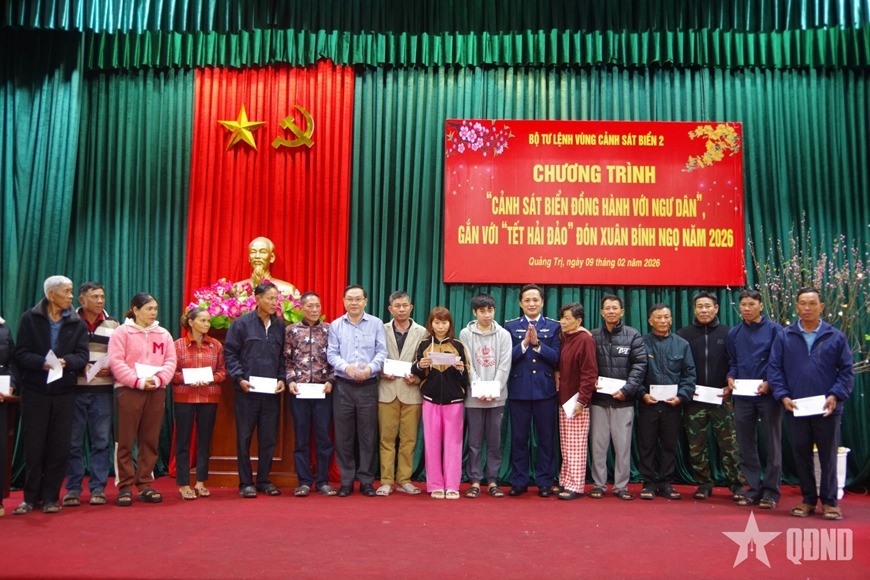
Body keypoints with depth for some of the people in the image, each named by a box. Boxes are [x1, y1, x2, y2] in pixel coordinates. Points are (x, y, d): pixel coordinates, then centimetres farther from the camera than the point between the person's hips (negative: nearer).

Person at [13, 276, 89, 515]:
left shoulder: (77, 323, 6)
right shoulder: (30, 318, 2)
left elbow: (82, 355, -3)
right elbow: (21, 353, -5)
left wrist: (66, 361, -24)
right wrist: (42, 363, -24)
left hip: (64, 392, 2)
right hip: (34, 391, -2)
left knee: (59, 447, 4)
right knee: (33, 446, 3)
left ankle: (50, 497, 14)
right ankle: (30, 497, 16)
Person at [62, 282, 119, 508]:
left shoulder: (113, 324, 10)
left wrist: (110, 369, -8)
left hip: (103, 390, 2)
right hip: (74, 389, -1)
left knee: (102, 440, 2)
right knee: (73, 441, 2)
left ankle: (98, 488, 10)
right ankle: (73, 489, 12)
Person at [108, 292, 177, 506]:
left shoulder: (163, 334, 12)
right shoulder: (122, 332, 0)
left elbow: (171, 361, 6)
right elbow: (116, 362, -9)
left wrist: (158, 379, -12)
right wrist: (138, 382, -17)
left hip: (156, 392, 4)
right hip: (129, 390, -3)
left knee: (150, 440, 6)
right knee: (126, 440, 0)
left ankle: (145, 485, 13)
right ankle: (125, 486, 7)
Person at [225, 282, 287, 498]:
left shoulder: (280, 325, 7)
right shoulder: (241, 324, -2)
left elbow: (283, 356, 11)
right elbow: (230, 353, -2)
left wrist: (282, 379, 0)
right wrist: (240, 378, -11)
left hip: (272, 391, 3)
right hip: (247, 391, -3)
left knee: (269, 438, 8)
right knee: (244, 437, 5)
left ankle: (264, 480, 21)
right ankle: (246, 482, 15)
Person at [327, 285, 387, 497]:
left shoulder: (376, 324, 4)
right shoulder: (335, 325, 7)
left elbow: (381, 352, -1)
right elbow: (332, 354, 1)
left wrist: (370, 368, -19)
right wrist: (347, 367, -17)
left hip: (368, 386, -1)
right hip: (343, 386, 1)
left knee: (368, 435, 3)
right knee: (343, 436, 4)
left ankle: (366, 481, 13)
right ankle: (346, 481, 14)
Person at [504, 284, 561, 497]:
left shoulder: (553, 326, 4)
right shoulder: (510, 326, 5)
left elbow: (556, 358, -4)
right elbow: (507, 357, -4)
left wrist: (537, 344, -16)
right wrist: (524, 343, -17)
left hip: (545, 390, 0)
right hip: (518, 390, 0)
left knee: (546, 438, 6)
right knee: (519, 438, 6)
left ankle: (545, 483, 16)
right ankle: (519, 482, 16)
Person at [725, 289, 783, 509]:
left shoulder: (774, 330, -3)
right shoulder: (734, 333, 11)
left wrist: (769, 383, -16)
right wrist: (730, 379, -1)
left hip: (768, 395, -4)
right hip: (742, 397, 4)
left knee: (772, 445, 4)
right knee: (746, 445, 8)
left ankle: (770, 491, 12)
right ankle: (753, 489, 18)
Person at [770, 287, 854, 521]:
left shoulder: (836, 337, 1)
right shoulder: (784, 337, 2)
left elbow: (847, 370, 1)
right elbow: (774, 368, 2)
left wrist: (835, 396, -12)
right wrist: (783, 396, -9)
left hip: (827, 409, -1)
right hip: (795, 409, 1)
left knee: (828, 456, 7)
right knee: (801, 456, 10)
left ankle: (829, 502, 20)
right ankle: (808, 500, 23)